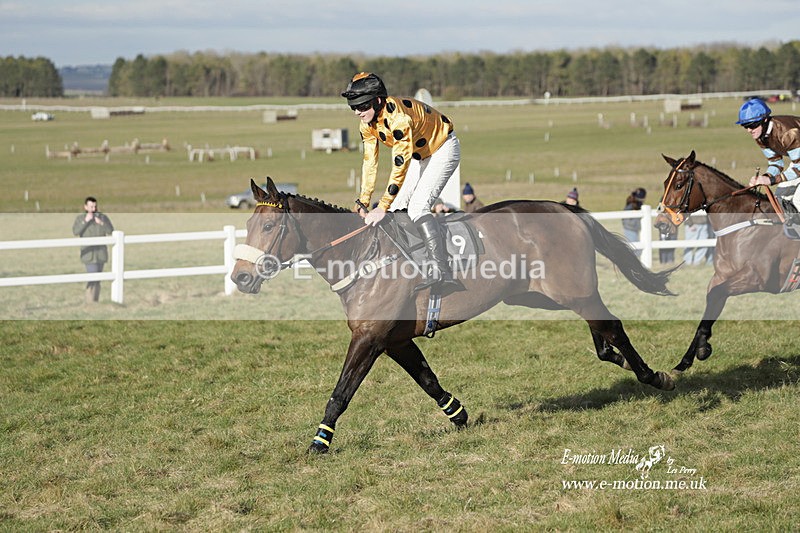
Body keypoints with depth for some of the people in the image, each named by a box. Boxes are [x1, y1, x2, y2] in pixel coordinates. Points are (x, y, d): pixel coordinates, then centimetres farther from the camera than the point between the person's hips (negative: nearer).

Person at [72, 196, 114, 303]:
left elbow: (110, 231, -6)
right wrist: (85, 221, -22)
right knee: (93, 278, -14)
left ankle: (95, 302, 14)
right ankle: (90, 303, -10)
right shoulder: (79, 218, -1)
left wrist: (101, 223, -21)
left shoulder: (103, 217, 2)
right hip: (89, 253, -3)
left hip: (101, 253, 3)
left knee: (97, 279, 8)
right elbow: (75, 232, -15)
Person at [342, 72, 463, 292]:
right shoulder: (367, 123, -8)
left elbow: (400, 166, -34)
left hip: (444, 149, -10)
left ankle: (439, 271, -24)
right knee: (397, 209, 5)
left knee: (417, 208, -23)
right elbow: (369, 162, -2)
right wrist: (363, 203, -7)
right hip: (424, 157, 10)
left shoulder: (398, 116, -35)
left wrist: (383, 207, -33)